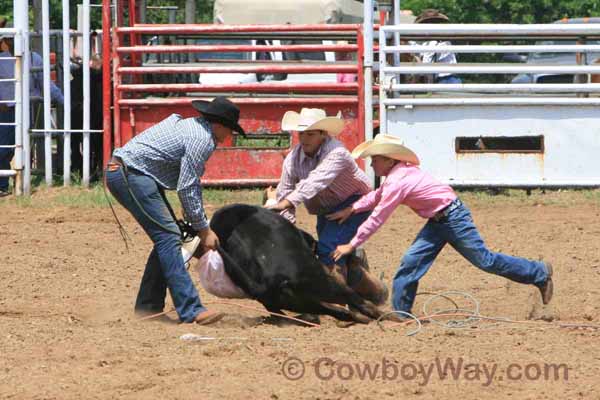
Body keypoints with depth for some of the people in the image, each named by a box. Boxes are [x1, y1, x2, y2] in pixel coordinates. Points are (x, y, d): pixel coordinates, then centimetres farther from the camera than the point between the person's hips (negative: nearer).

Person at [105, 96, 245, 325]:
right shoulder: (203, 140, -11)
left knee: (166, 236, 13)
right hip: (131, 175, -11)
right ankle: (190, 310, -22)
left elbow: (191, 183, 24)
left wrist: (199, 223, 21)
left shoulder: (190, 126, 21)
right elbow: (187, 188, -14)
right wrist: (203, 229, -6)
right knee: (168, 236, -15)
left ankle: (147, 306, 16)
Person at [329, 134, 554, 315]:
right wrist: (352, 209, 11)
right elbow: (378, 196, 23)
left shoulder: (397, 182, -25)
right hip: (437, 222, 10)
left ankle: (540, 274, 10)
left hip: (453, 217, -10)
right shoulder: (399, 172, 4)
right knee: (411, 262, 2)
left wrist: (351, 245, -16)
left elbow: (376, 219, -22)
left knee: (484, 260, -2)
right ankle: (400, 311, 6)